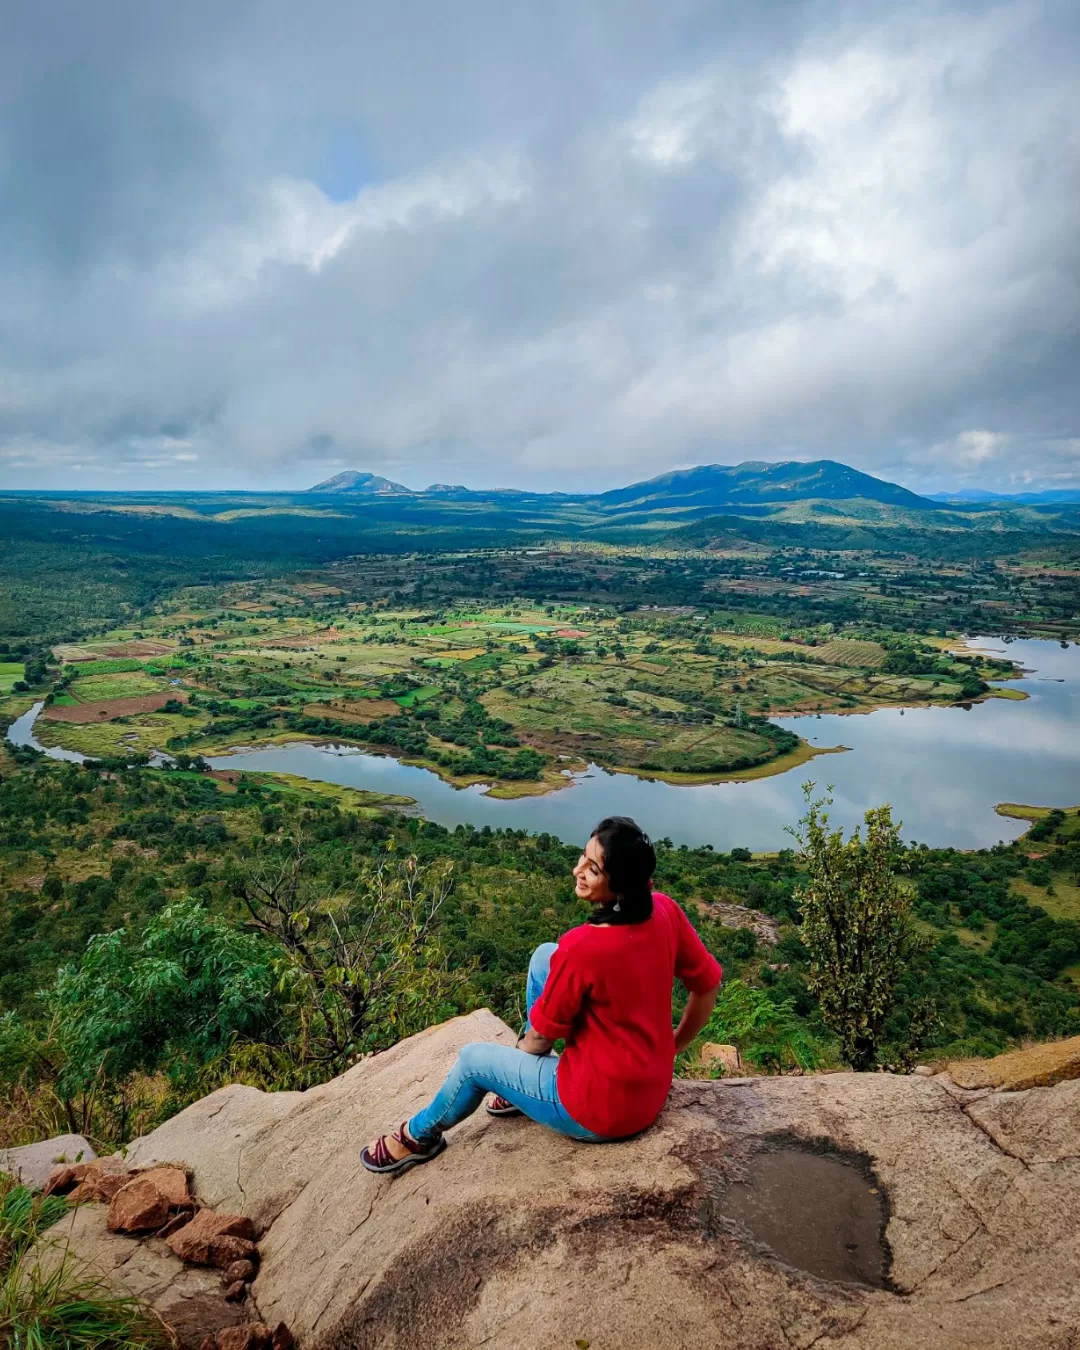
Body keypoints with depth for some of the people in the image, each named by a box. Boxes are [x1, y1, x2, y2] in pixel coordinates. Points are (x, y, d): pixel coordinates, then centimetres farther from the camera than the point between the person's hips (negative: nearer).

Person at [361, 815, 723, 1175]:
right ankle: (523, 1086, 32)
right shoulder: (664, 909, -12)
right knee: (545, 957, 13)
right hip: (654, 1088, 7)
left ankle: (419, 1136, 44)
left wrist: (517, 1050, 10)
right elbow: (708, 984, 2)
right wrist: (670, 1049, 15)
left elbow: (540, 1038, -13)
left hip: (601, 1110, -6)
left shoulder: (582, 947, -30)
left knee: (475, 1059, 15)